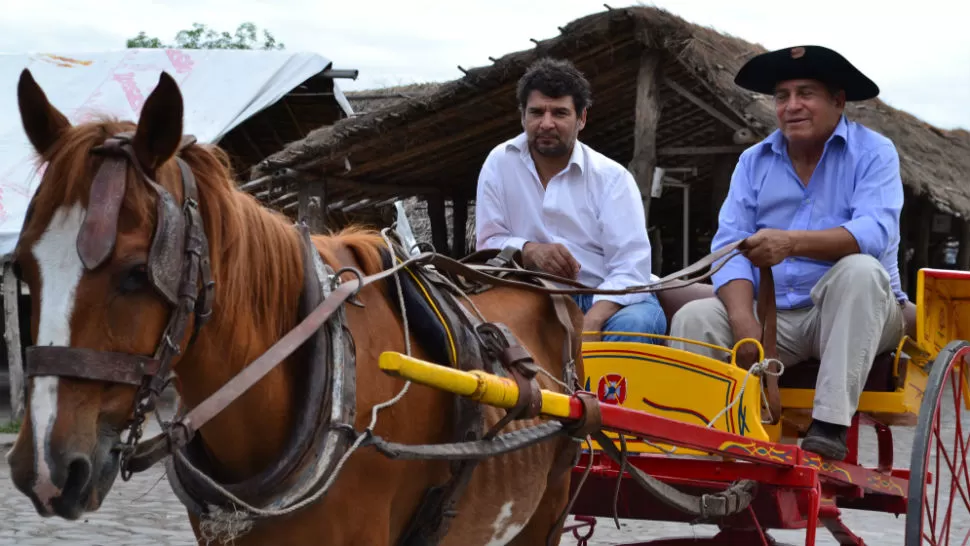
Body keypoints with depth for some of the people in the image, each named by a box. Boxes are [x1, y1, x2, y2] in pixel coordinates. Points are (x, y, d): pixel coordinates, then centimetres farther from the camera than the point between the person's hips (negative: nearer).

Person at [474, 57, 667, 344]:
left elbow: (631, 268, -13)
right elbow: (488, 242, 6)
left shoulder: (612, 177, -3)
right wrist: (531, 251, -17)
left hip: (607, 301, 0)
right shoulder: (500, 162, 4)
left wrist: (590, 324, -31)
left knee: (637, 322, -34)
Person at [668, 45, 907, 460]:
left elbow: (875, 232, -21)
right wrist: (744, 321, -21)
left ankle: (830, 426, -37)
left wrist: (793, 243, -36)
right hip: (774, 315, 3)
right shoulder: (754, 161, 9)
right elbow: (731, 246, -2)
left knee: (860, 270, -34)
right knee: (694, 318, -20)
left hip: (851, 315, -3)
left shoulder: (873, 153, -3)